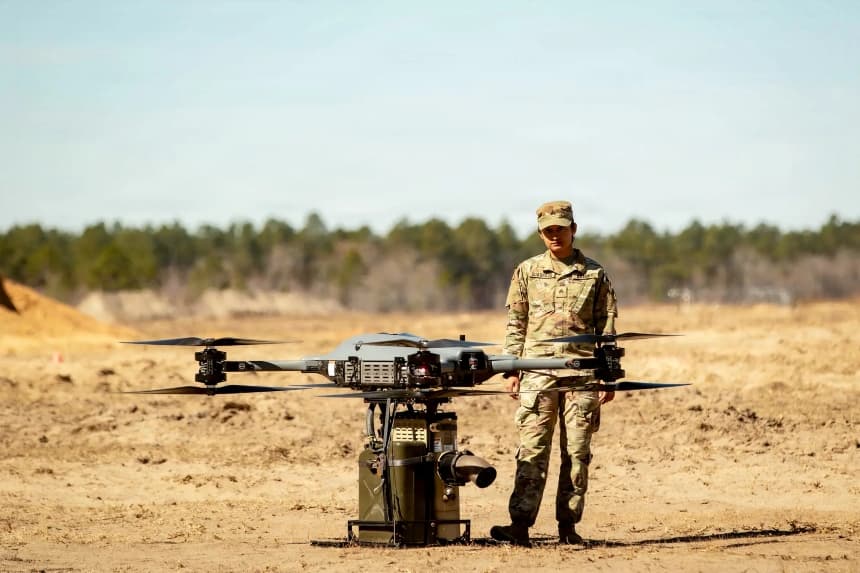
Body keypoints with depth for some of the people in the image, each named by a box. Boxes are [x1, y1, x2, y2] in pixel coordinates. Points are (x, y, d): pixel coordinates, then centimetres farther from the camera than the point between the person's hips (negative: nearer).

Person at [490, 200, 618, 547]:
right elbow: (515, 324, 11)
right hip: (538, 372, 0)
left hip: (582, 373, 0)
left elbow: (607, 329, 8)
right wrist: (511, 370, 3)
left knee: (577, 452, 2)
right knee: (532, 450, -7)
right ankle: (520, 525, -12)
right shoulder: (527, 272, 9)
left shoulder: (594, 275, 8)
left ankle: (568, 525, 6)